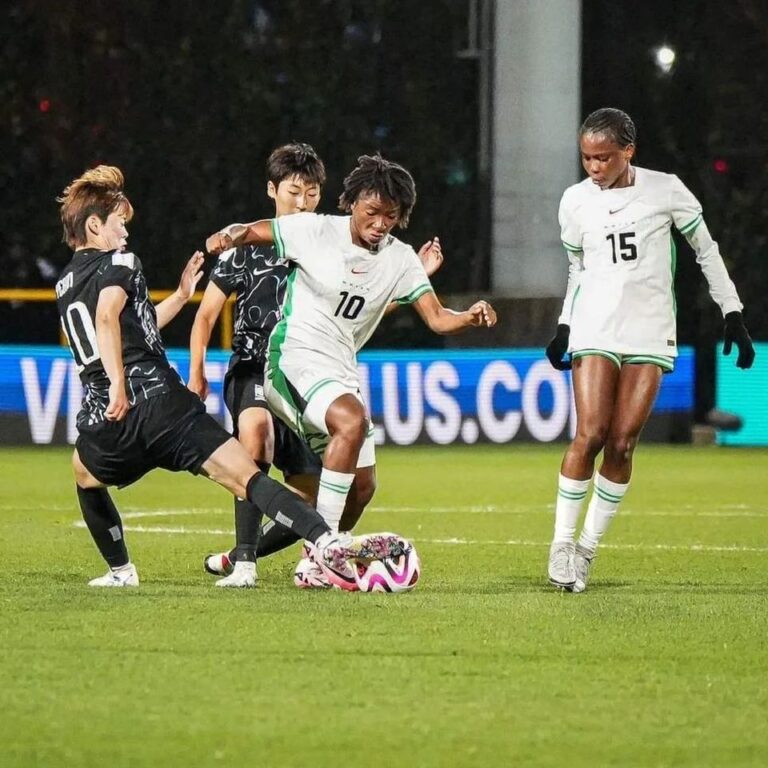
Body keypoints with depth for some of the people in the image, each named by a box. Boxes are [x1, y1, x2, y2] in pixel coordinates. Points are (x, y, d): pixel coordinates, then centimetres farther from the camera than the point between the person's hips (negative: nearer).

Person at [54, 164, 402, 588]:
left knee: (84, 475, 39)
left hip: (103, 425, 5)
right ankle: (326, 541, -33)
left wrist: (179, 297, 38)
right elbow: (107, 318, -20)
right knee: (248, 477, -15)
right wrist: (119, 383, -26)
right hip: (162, 403, -5)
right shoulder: (119, 264, 3)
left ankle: (120, 570, 36)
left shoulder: (64, 286, 23)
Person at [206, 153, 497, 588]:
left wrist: (470, 319, -23)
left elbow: (437, 318, -2)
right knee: (353, 419, -33)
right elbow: (250, 233, 0)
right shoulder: (315, 231, -7)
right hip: (295, 357, -7)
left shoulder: (401, 259, 4)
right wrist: (229, 236, -23)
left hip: (341, 370, 7)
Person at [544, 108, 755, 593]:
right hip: (595, 329, 0)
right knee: (591, 435, -13)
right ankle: (562, 543, -4)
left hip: (650, 331, 0)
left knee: (623, 444, -5)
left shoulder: (665, 190, -2)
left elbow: (706, 251, 8)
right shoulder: (576, 201, 5)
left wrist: (733, 314, 6)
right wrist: (565, 327, 11)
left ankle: (589, 547, 5)